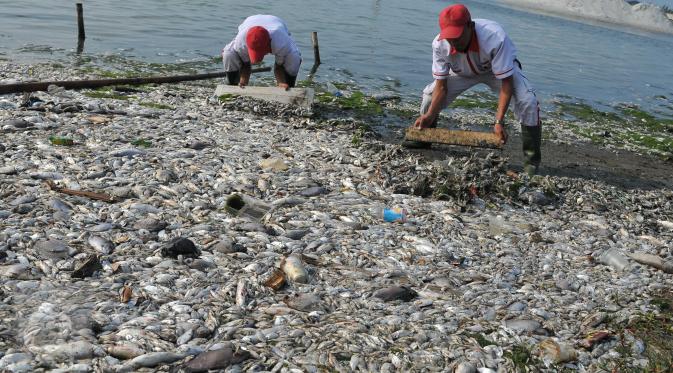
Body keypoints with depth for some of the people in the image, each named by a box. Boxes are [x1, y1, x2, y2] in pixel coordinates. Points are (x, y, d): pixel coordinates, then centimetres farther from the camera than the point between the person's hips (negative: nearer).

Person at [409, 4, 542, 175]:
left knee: (527, 102, -27)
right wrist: (429, 116, -34)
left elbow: (506, 82, -40)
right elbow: (441, 86, -22)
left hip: (500, 68, -3)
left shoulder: (495, 37, -43)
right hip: (463, 71, 3)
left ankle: (531, 157, -10)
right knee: (430, 94, -7)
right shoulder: (439, 44, -31)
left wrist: (499, 121, -48)